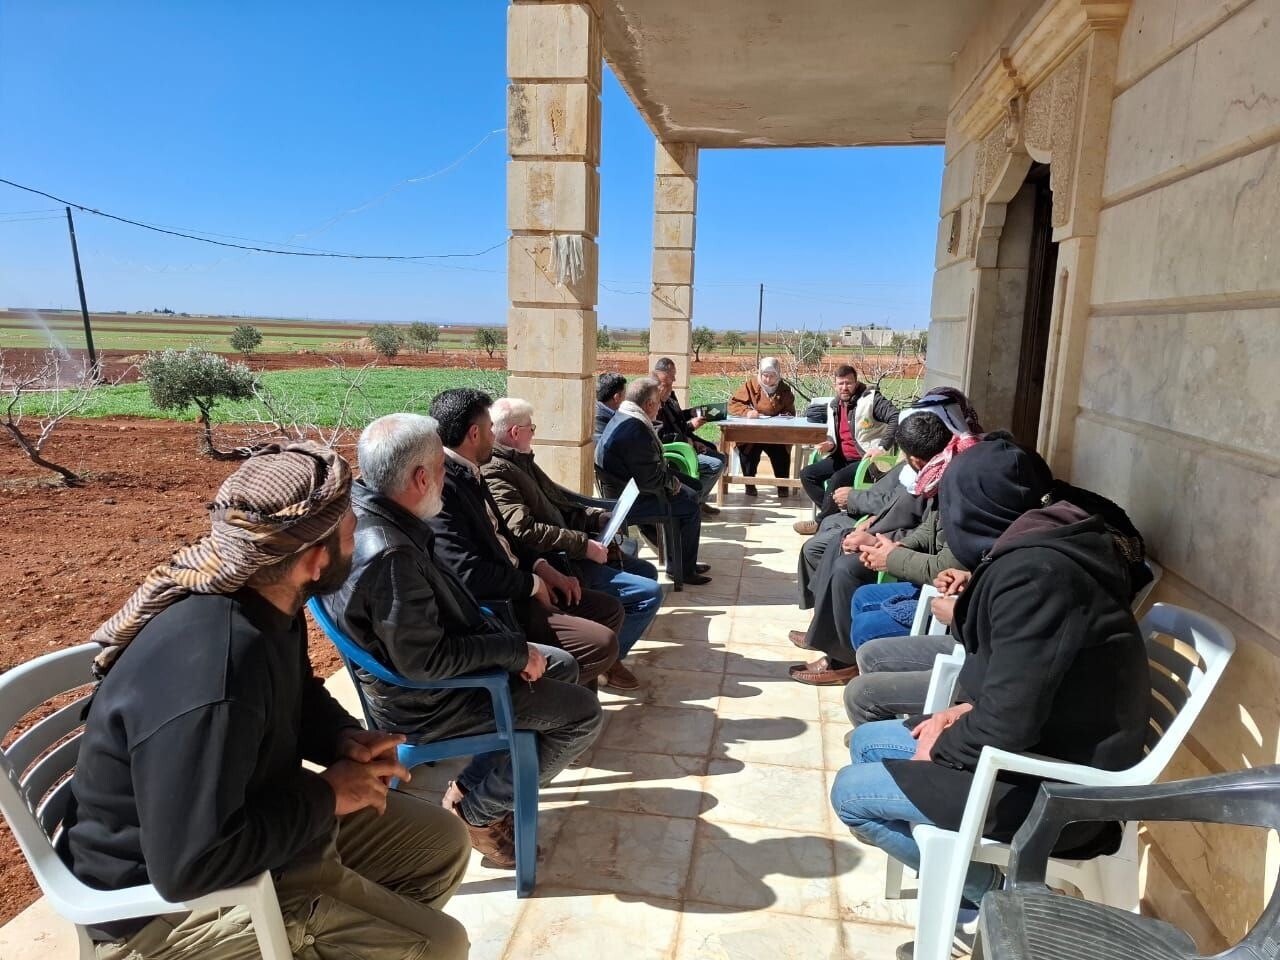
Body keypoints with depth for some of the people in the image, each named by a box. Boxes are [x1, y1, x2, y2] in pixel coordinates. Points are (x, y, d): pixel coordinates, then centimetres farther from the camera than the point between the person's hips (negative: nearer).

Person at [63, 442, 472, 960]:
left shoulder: (269, 606, -6)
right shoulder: (210, 673, -36)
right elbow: (192, 865, -34)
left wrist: (346, 740, -8)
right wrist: (326, 795, -22)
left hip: (242, 822, 9)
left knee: (443, 841, 12)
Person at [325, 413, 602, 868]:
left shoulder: (364, 508, -4)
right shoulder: (390, 555, -34)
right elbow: (425, 660, -30)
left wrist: (504, 641, 2)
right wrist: (514, 650, -19)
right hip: (424, 700, -9)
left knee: (563, 667, 19)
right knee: (583, 712, -4)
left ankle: (472, 787, 22)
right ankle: (478, 809, 10)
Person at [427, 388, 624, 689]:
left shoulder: (467, 474, 9)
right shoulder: (440, 486, -22)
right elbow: (469, 574, -28)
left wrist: (541, 566, 3)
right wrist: (532, 584, -13)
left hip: (517, 586, 10)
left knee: (610, 610, 12)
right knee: (603, 644, -17)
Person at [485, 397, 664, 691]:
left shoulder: (521, 461, 13)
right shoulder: (495, 472, -19)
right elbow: (524, 529, -29)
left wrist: (600, 517, 5)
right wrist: (584, 545, -25)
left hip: (567, 553, 11)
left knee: (647, 571, 21)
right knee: (649, 593, -14)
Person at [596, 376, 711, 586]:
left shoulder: (623, 419, 8)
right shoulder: (636, 430, -28)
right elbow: (651, 479, -26)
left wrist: (670, 477, 4)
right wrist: (672, 481, -7)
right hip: (631, 500, -11)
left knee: (690, 495, 16)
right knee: (690, 506, -6)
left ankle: (682, 562, 25)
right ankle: (684, 570, 7)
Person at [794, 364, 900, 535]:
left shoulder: (871, 399, -11)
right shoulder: (834, 405, 11)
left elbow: (897, 417, -22)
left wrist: (881, 446, -27)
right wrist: (830, 445, -1)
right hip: (842, 458, 8)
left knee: (837, 480, -31)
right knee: (807, 475, -5)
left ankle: (822, 522, -10)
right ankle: (833, 515, -4)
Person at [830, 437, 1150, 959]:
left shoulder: (1031, 573, -26)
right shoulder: (1040, 552, 5)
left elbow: (1009, 725, -27)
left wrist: (943, 749, -10)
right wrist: (968, 708, 4)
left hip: (1057, 787, -10)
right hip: (1052, 748, 10)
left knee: (851, 792, -3)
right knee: (866, 742, 14)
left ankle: (992, 895, 7)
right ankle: (988, 889, 13)